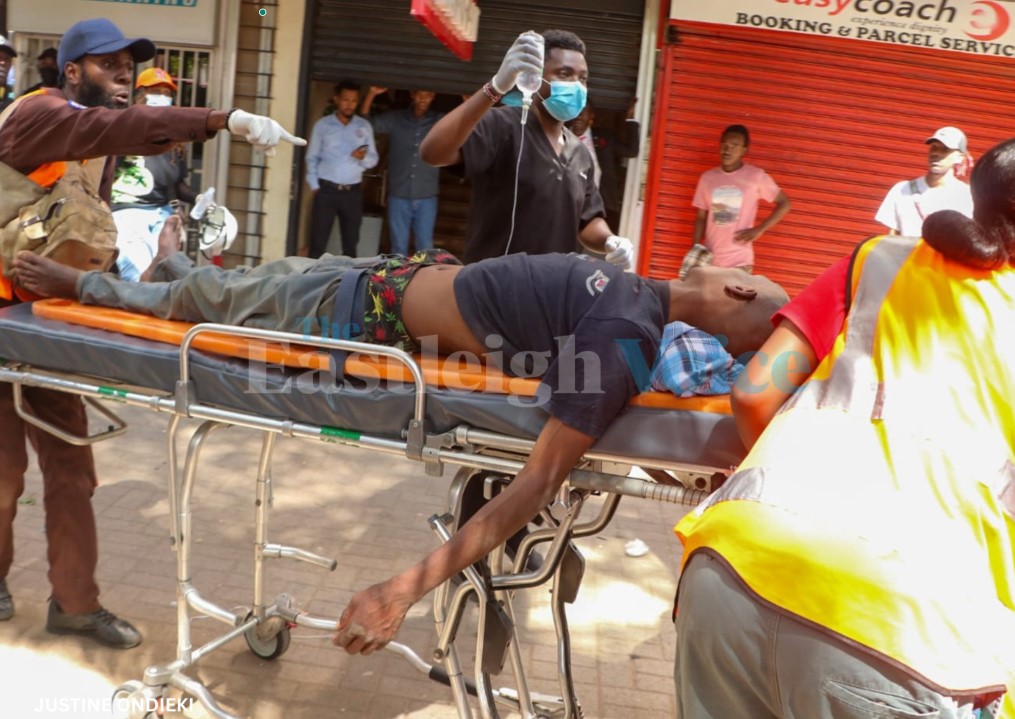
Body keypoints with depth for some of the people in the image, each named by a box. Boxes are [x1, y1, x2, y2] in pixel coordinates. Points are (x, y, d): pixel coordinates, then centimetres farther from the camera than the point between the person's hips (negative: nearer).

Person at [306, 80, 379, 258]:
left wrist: (363, 158, -16)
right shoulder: (322, 125, 2)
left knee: (351, 243, 8)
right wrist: (315, 186, -4)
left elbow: (373, 160, 6)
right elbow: (312, 158, 5)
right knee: (318, 242, -2)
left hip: (353, 192, 2)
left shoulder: (364, 126, 6)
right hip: (326, 190, -2)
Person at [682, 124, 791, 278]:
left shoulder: (756, 176, -6)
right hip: (708, 259, 3)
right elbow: (701, 217, 9)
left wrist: (759, 230, -7)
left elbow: (784, 204, 2)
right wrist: (695, 251, -3)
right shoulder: (707, 177, 3)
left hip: (739, 261, -3)